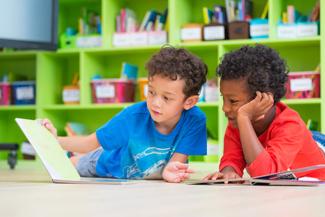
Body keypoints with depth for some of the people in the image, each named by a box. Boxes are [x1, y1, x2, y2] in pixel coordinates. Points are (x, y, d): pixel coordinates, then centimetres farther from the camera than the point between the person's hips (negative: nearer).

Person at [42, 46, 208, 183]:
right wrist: (56, 140, -40)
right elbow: (92, 143, -25)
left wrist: (168, 171, -62)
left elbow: (176, 162, -37)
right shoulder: (133, 115, -35)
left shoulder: (195, 120, -37)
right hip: (111, 166, -1)